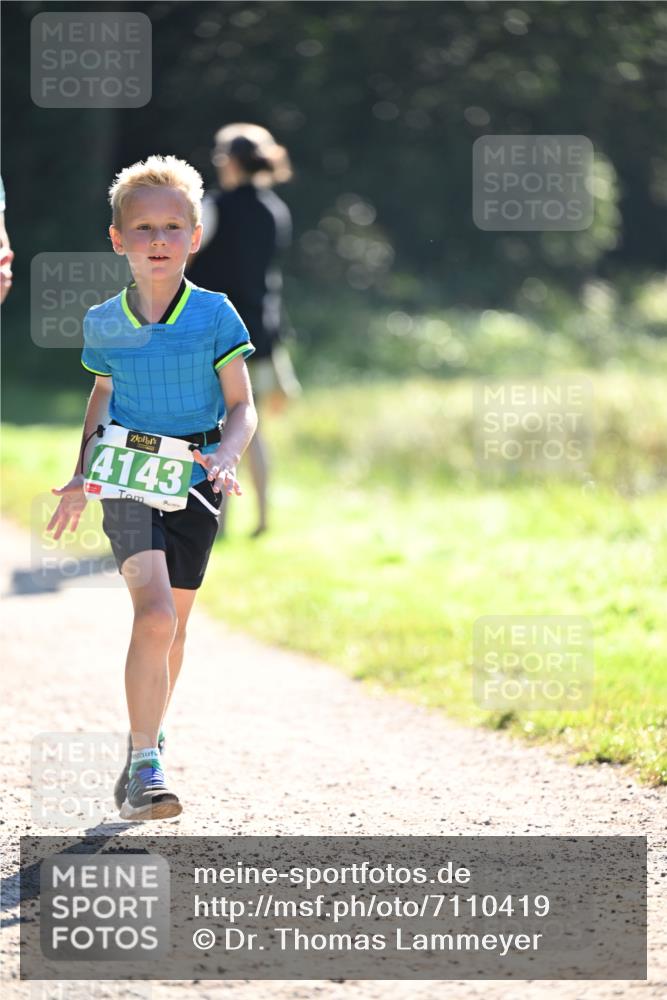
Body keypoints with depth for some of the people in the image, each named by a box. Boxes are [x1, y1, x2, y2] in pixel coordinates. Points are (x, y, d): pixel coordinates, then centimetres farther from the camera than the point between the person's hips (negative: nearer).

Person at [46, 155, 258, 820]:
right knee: (155, 614, -19)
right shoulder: (103, 323, 0)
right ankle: (145, 762, -16)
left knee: (171, 626, 12)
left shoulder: (214, 316, -6)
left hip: (193, 484, 1)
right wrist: (81, 476, 14)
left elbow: (242, 405, -2)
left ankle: (144, 738, 35)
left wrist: (225, 456, -21)